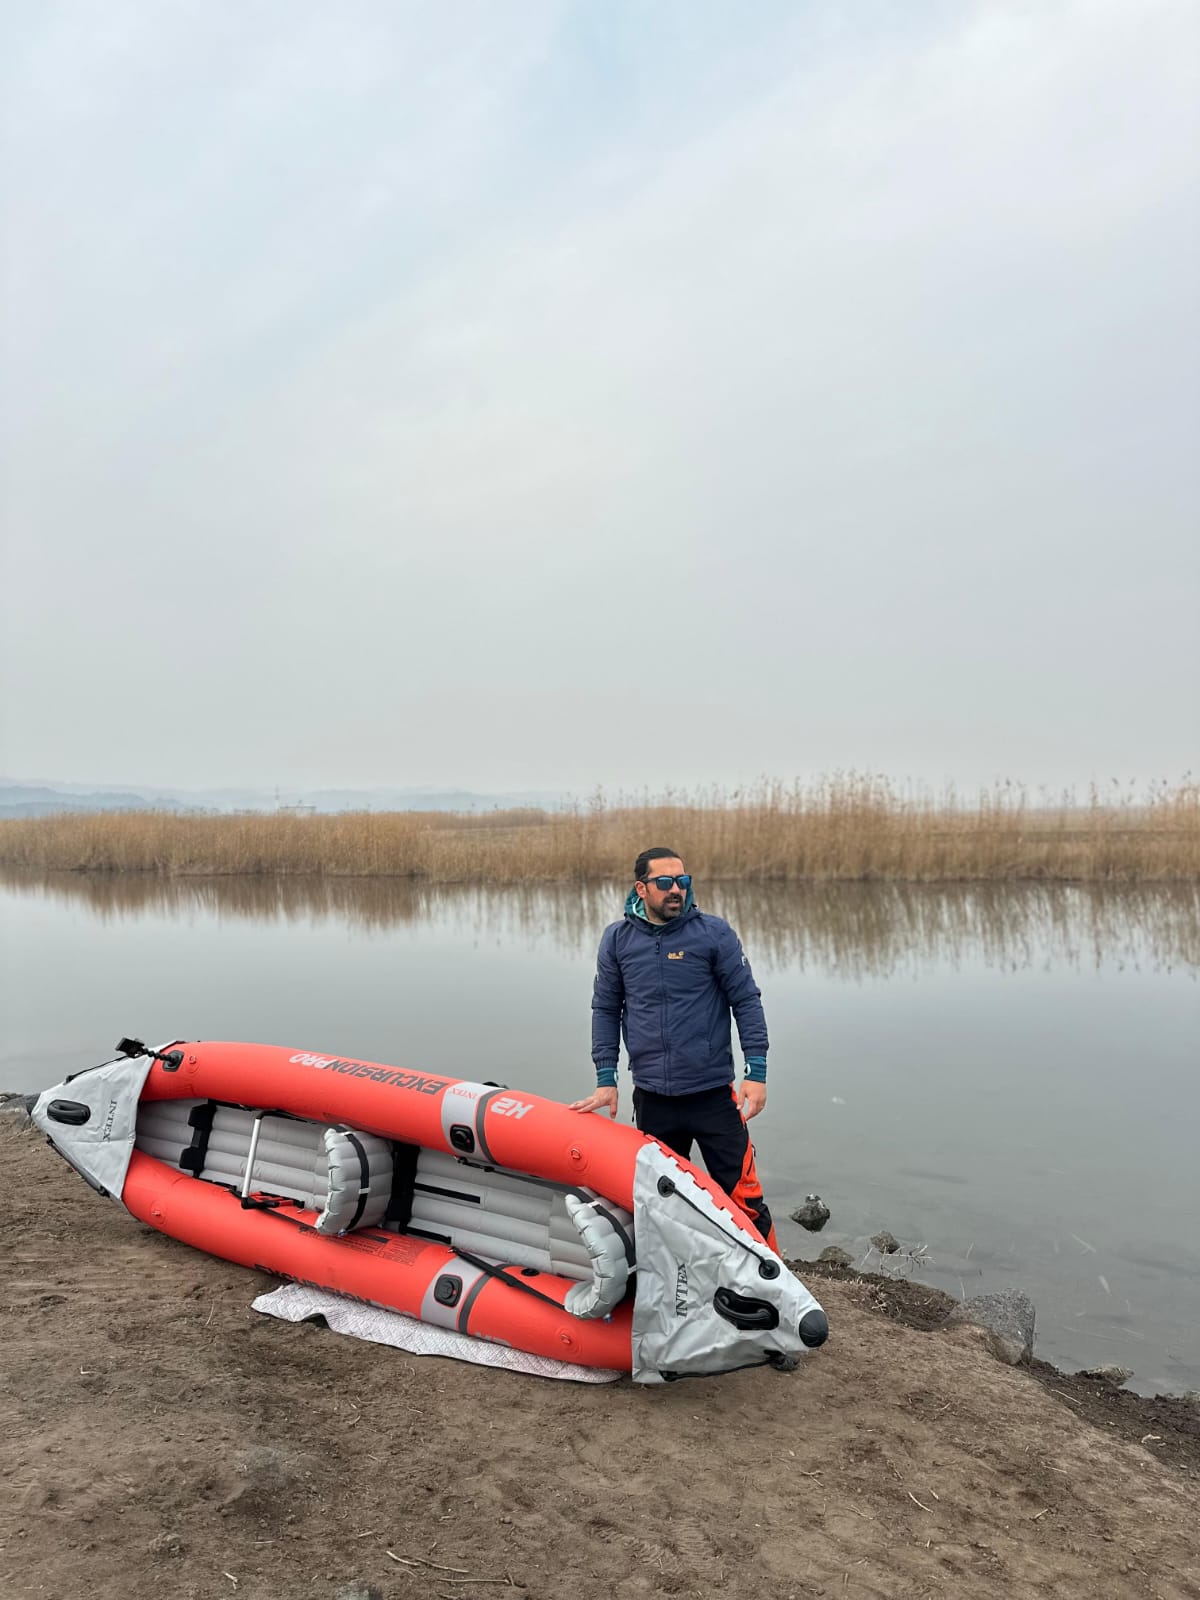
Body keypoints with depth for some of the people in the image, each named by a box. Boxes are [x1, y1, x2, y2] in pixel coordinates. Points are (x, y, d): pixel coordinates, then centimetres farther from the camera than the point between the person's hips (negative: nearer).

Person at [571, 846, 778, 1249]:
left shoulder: (714, 933, -4)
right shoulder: (617, 939, 2)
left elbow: (746, 1001, -2)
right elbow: (605, 1009, 9)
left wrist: (756, 1072, -8)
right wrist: (606, 1079, 5)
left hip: (713, 1094, -2)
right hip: (651, 1099, 3)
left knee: (742, 1198, -1)